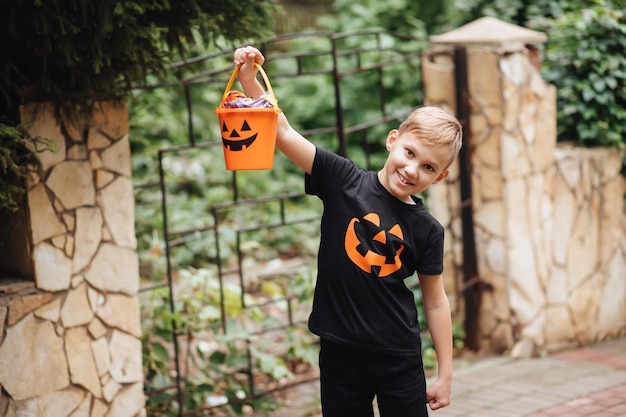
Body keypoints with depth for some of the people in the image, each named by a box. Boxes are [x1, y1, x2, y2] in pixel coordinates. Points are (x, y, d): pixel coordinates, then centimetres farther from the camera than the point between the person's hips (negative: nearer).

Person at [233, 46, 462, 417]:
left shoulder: (428, 230, -4)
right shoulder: (345, 181, -6)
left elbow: (436, 302, 2)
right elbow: (283, 132, -10)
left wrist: (445, 374, 4)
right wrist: (249, 77, -22)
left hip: (400, 359, 0)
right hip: (340, 354, 0)